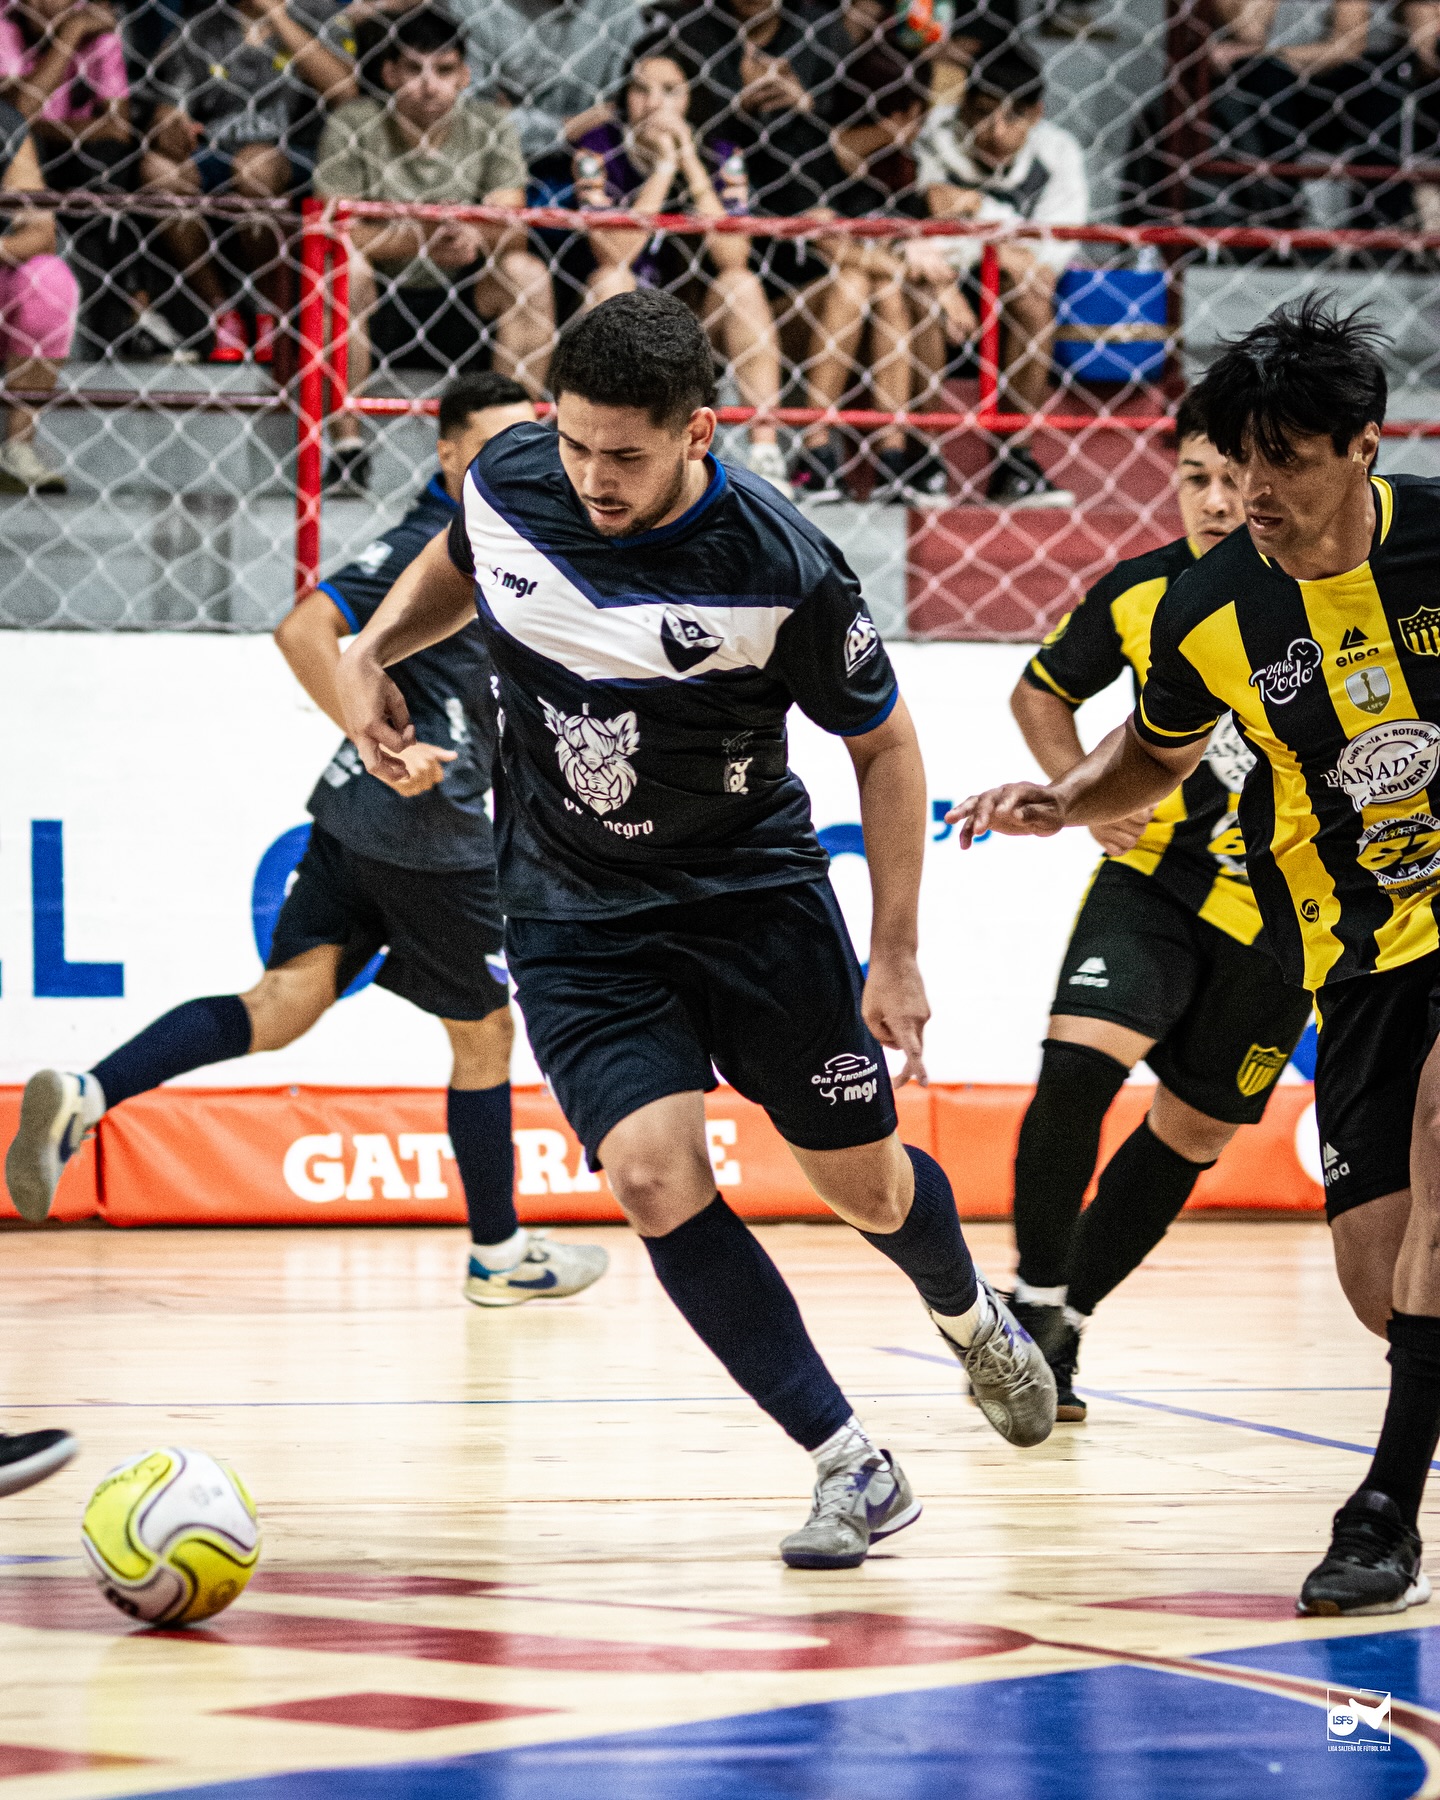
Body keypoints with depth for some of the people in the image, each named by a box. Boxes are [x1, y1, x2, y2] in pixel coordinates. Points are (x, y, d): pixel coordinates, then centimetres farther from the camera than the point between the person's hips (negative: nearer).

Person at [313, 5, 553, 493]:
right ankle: (347, 443, -29)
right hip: (375, 303, -2)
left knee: (527, 273, -22)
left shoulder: (489, 128, -1)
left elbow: (512, 229, -10)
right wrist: (421, 241, -35)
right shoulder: (354, 127, -9)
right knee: (345, 266, -32)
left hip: (455, 307, 2)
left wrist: (477, 236, -35)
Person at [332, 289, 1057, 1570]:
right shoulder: (508, 482, -12)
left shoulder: (782, 572, -22)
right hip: (572, 917, 2)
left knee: (866, 1184, 8)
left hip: (755, 893, -2)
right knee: (655, 1174, -20)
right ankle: (852, 1467, -10)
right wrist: (371, 652, -3)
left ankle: (972, 1319, 46)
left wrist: (897, 956, -7)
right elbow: (458, 566, 15)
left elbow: (883, 743, -7)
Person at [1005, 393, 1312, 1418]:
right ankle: (1036, 1303, -6)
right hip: (1155, 876, 0)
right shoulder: (1146, 593, -6)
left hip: (1281, 907, 0)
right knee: (1077, 1062, -22)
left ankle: (1068, 1322, 26)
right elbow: (1040, 692, 13)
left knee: (1193, 1130, 9)